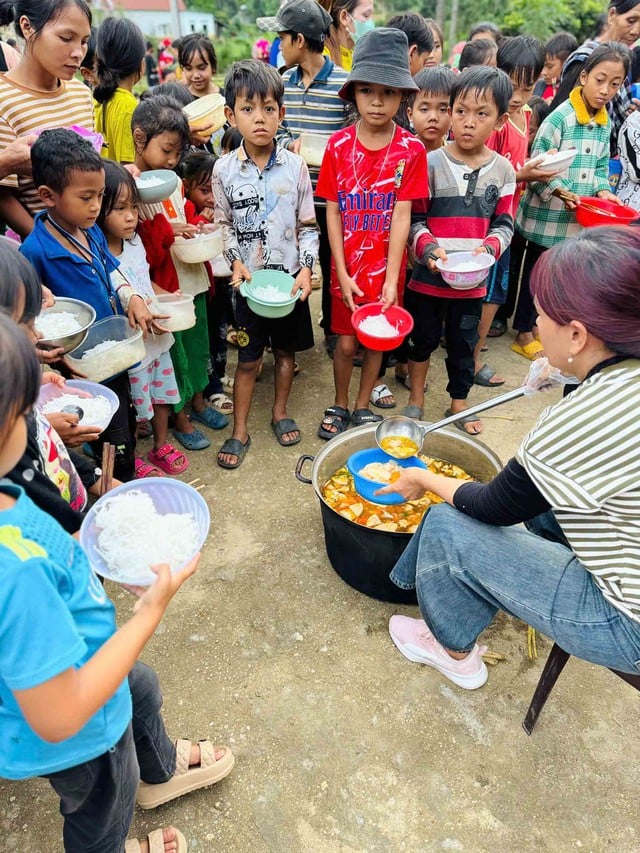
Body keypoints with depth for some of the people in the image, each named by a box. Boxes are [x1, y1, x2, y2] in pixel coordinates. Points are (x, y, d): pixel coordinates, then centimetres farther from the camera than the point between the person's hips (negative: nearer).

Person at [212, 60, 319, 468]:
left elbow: (308, 225, 1)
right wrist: (235, 262, -12)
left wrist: (306, 268, -11)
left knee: (286, 349, 14)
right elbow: (223, 224, 3)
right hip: (250, 279, -1)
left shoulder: (295, 166, -3)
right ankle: (240, 430, 19)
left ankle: (280, 412, 35)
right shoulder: (225, 169, -4)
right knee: (248, 357, 5)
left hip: (291, 276, 1)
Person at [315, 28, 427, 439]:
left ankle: (363, 406, 31)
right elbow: (333, 212, -4)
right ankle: (340, 405, 30)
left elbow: (402, 216, -11)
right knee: (346, 342, 7)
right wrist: (342, 273, -10)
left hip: (386, 265, 0)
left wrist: (391, 279, -15)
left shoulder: (411, 149, -7)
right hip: (347, 266, 0)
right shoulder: (339, 145, -4)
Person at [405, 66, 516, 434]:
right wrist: (428, 248, -24)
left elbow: (504, 224, 4)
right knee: (424, 337, 12)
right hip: (428, 274, -2)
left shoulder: (503, 170, 1)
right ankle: (416, 397, 31)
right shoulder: (431, 163, -7)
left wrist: (489, 247, -16)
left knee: (464, 342, 14)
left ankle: (459, 403, 31)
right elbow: (415, 219, -6)